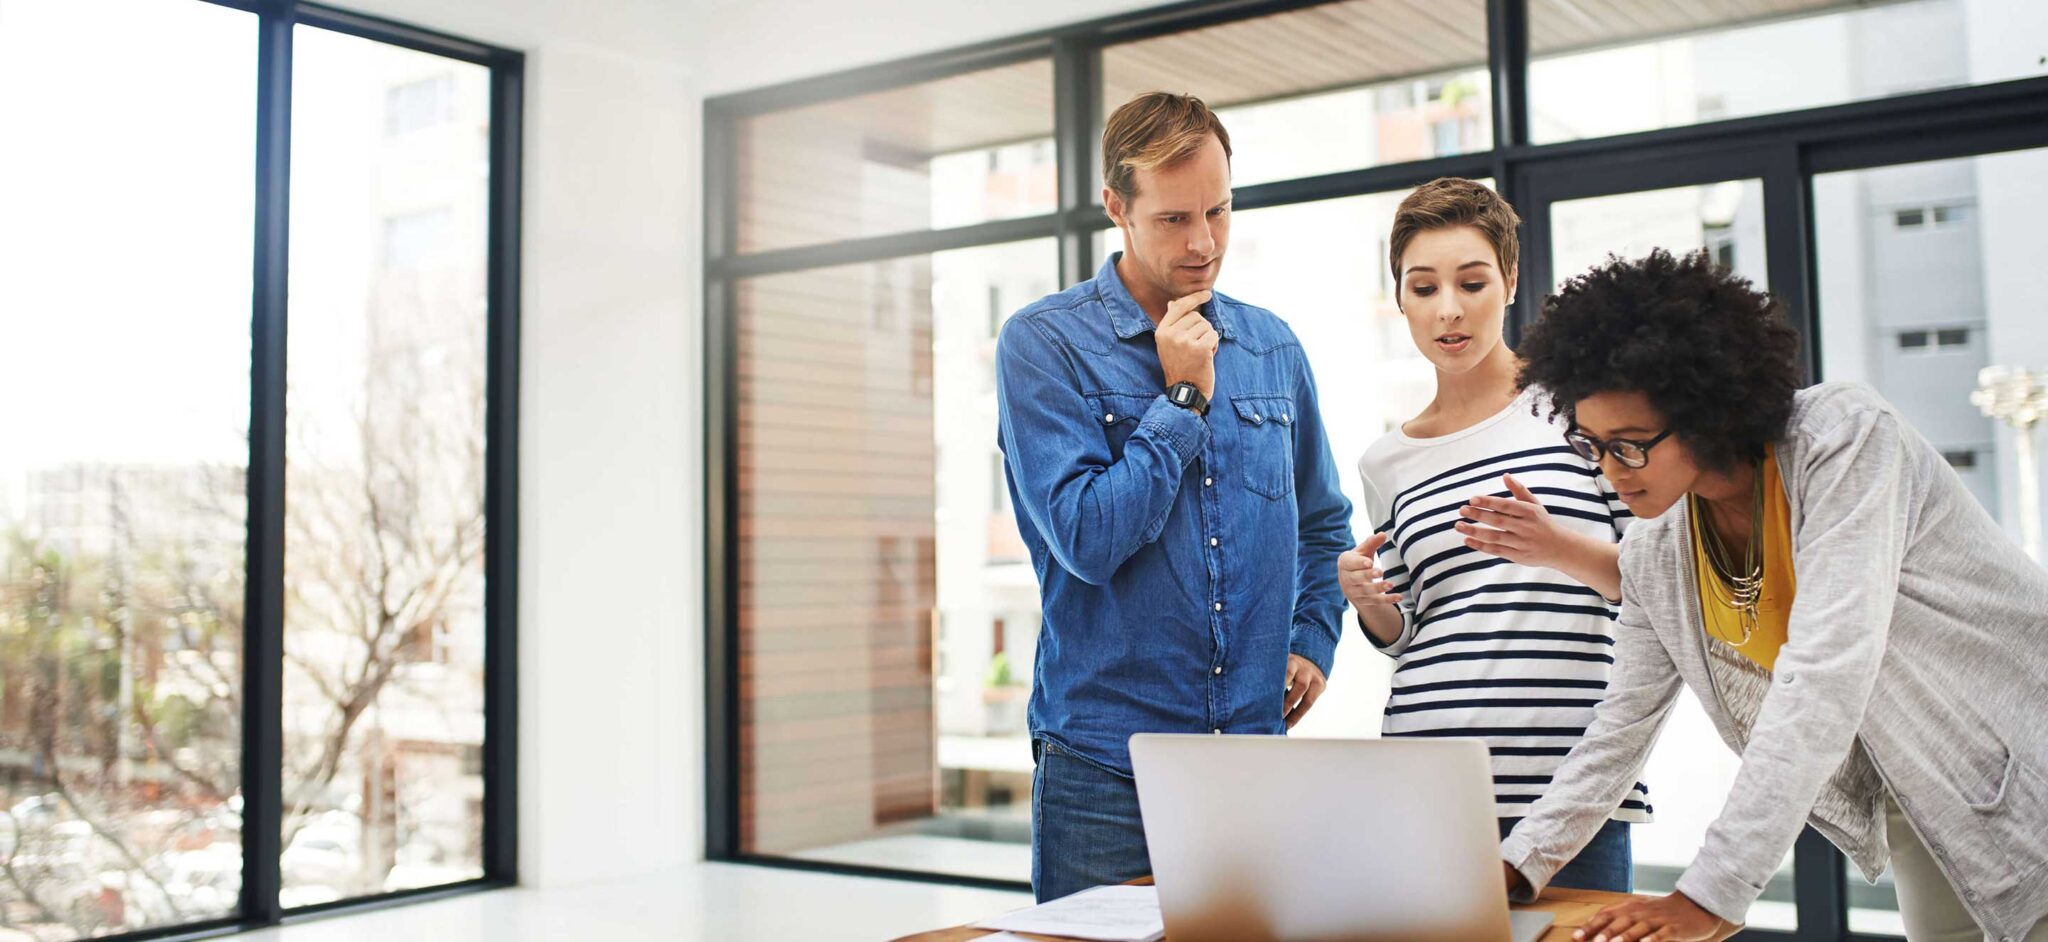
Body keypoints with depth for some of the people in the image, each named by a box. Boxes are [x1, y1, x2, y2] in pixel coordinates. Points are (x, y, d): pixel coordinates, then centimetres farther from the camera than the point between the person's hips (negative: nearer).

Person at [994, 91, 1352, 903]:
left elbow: (1323, 522, 22)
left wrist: (1312, 640, 7)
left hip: (1259, 746, 4)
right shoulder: (1043, 343, -6)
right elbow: (1087, 538, -16)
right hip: (1108, 767, -4)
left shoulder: (1272, 346, 10)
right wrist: (1183, 397, -12)